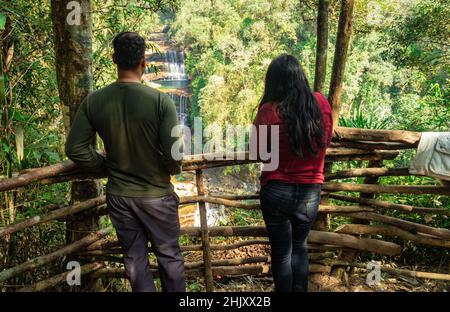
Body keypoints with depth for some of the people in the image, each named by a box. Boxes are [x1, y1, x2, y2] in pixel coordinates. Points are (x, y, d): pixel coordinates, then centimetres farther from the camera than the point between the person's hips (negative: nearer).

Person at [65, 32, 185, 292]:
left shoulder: (94, 101, -8)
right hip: (156, 194, -3)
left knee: (135, 257, 18)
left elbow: (75, 149, -6)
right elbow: (174, 154, -20)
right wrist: (173, 168, 2)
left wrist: (106, 166, 8)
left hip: (118, 195, 3)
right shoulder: (161, 101, -19)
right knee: (169, 256, 16)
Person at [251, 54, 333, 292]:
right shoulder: (321, 103, -6)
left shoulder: (268, 111, -16)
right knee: (299, 246, 24)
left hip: (277, 191, -3)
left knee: (281, 252, 15)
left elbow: (259, 151, -4)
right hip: (310, 191, 3)